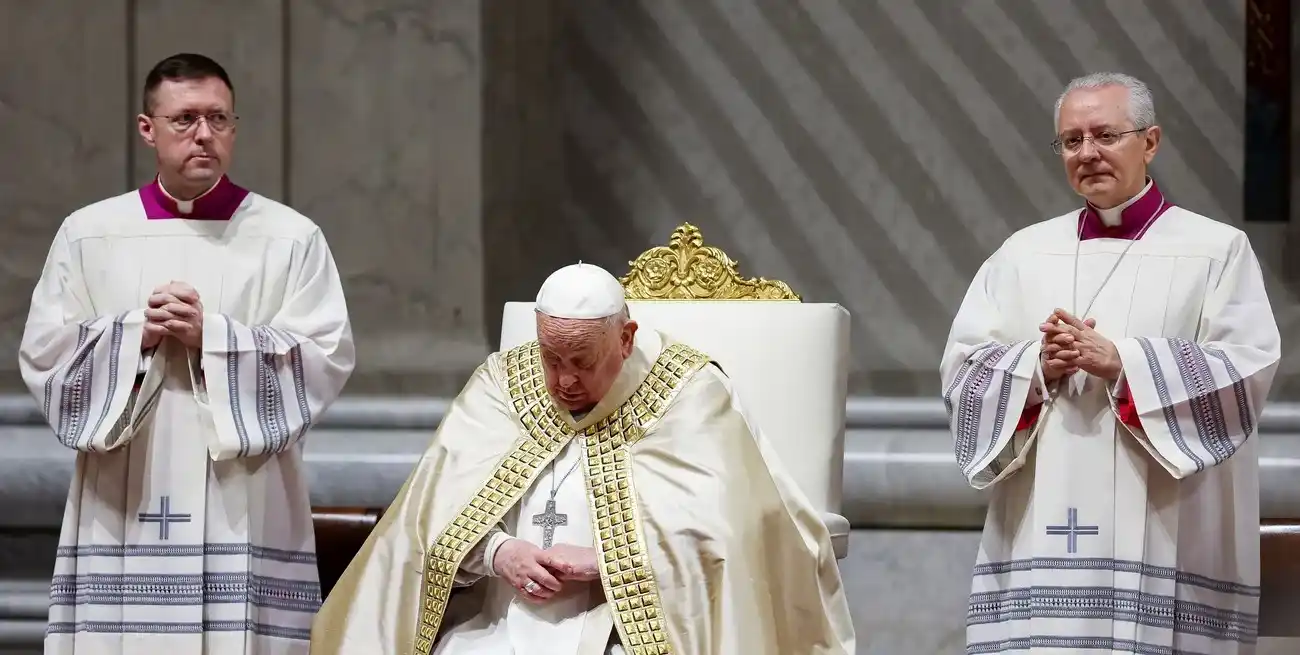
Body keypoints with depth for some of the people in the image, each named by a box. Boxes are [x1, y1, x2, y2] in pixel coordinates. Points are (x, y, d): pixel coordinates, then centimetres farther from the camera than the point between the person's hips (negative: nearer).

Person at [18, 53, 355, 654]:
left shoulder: (291, 238, 5)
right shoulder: (88, 234, 10)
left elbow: (327, 358, -3)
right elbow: (43, 354, 5)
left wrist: (212, 336, -13)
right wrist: (135, 334, -11)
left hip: (244, 512, -1)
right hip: (123, 511, 1)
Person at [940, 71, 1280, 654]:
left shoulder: (1216, 250, 5)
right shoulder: (1024, 252, 15)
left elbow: (1247, 368, -7)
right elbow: (963, 370, 9)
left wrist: (1120, 363, -14)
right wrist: (1036, 366, -11)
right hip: (1042, 535, 3)